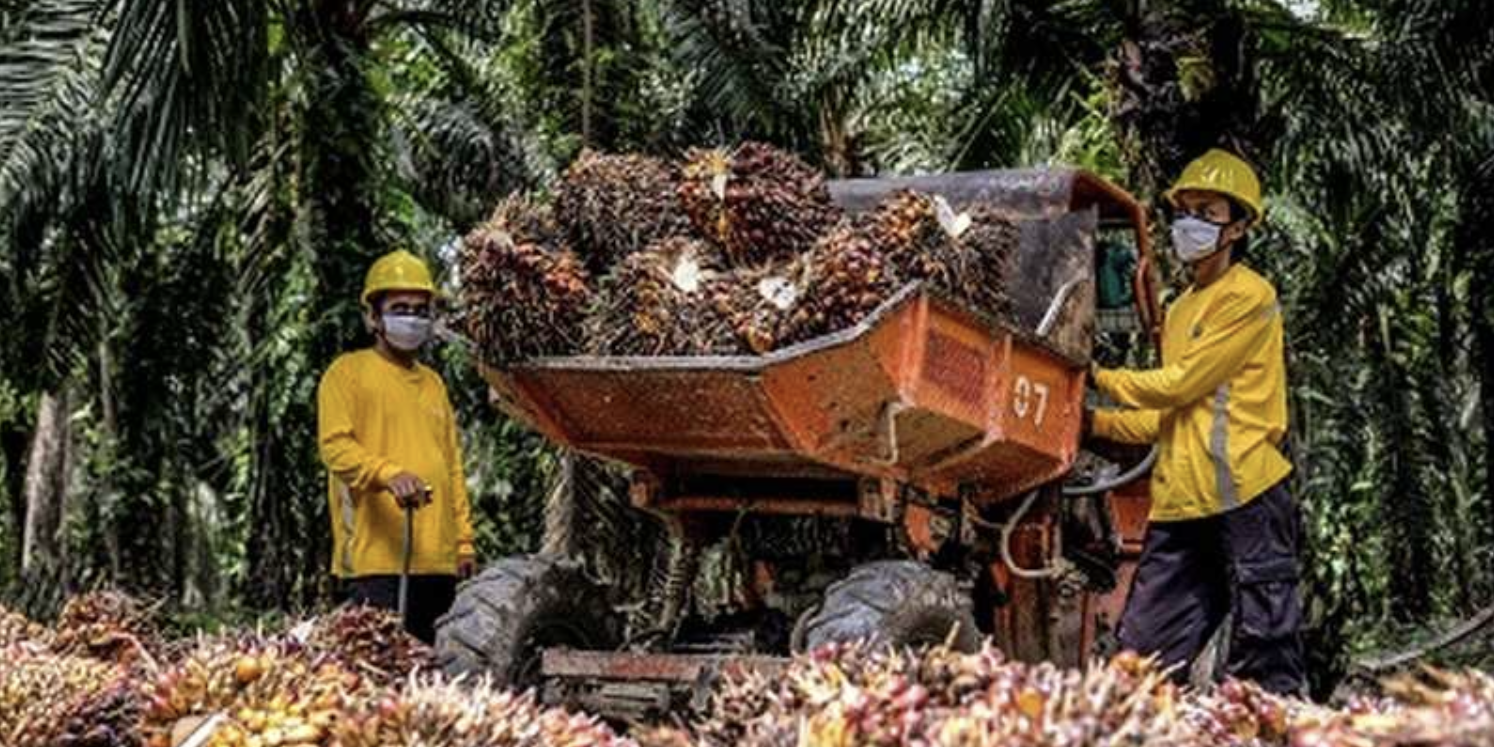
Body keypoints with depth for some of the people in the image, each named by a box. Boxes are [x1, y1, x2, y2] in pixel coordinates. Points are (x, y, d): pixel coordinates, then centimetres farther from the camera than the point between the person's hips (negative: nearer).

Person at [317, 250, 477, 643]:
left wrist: (464, 541, 17)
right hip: (376, 558, -7)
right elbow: (335, 446, -11)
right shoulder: (349, 372, 3)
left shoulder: (433, 383, 24)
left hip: (438, 561, 7)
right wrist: (389, 474, -28)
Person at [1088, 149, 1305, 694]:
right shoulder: (1179, 311, 22)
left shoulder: (1248, 297, -4)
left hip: (1246, 499, -8)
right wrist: (1097, 422, 10)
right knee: (1141, 658, 5)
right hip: (1180, 506, 8)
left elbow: (1181, 384, -9)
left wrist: (1102, 378, 3)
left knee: (1264, 667, -5)